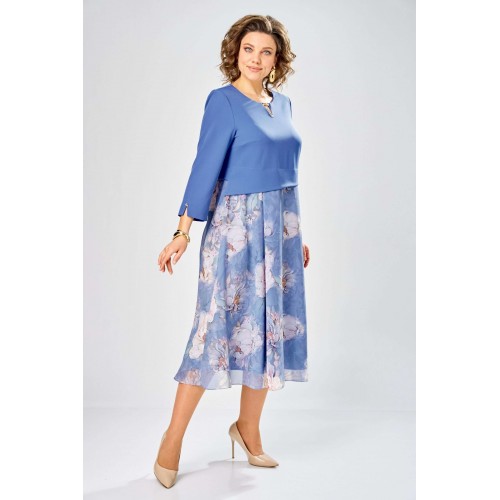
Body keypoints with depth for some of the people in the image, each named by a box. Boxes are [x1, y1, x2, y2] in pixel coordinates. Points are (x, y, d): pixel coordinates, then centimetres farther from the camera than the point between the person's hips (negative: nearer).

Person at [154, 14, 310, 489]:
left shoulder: (282, 103, 13)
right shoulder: (223, 101, -6)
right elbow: (206, 166, -12)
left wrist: (295, 233, 17)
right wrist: (183, 233, -19)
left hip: (279, 227, 7)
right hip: (237, 226, -7)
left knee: (270, 326, 9)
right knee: (219, 325, -4)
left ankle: (248, 431, 24)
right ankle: (173, 438, 9)